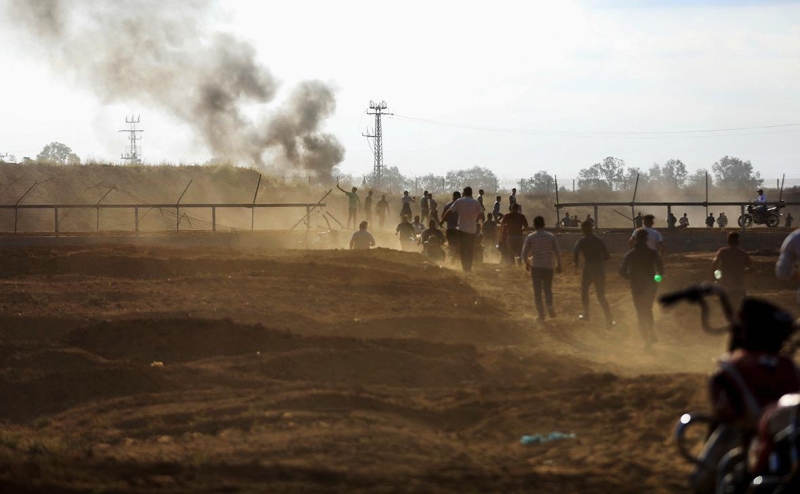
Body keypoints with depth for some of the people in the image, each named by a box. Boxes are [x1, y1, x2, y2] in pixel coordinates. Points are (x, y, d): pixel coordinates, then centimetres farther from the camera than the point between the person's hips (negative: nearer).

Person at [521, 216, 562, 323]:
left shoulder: (530, 237, -5)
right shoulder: (551, 236, -1)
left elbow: (524, 253, -3)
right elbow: (557, 252, 1)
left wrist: (526, 263, 15)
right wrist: (558, 265, 13)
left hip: (535, 267, -1)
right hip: (548, 267, 2)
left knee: (537, 292, 6)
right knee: (547, 289, 18)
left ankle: (541, 315, 3)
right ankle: (549, 305, -8)